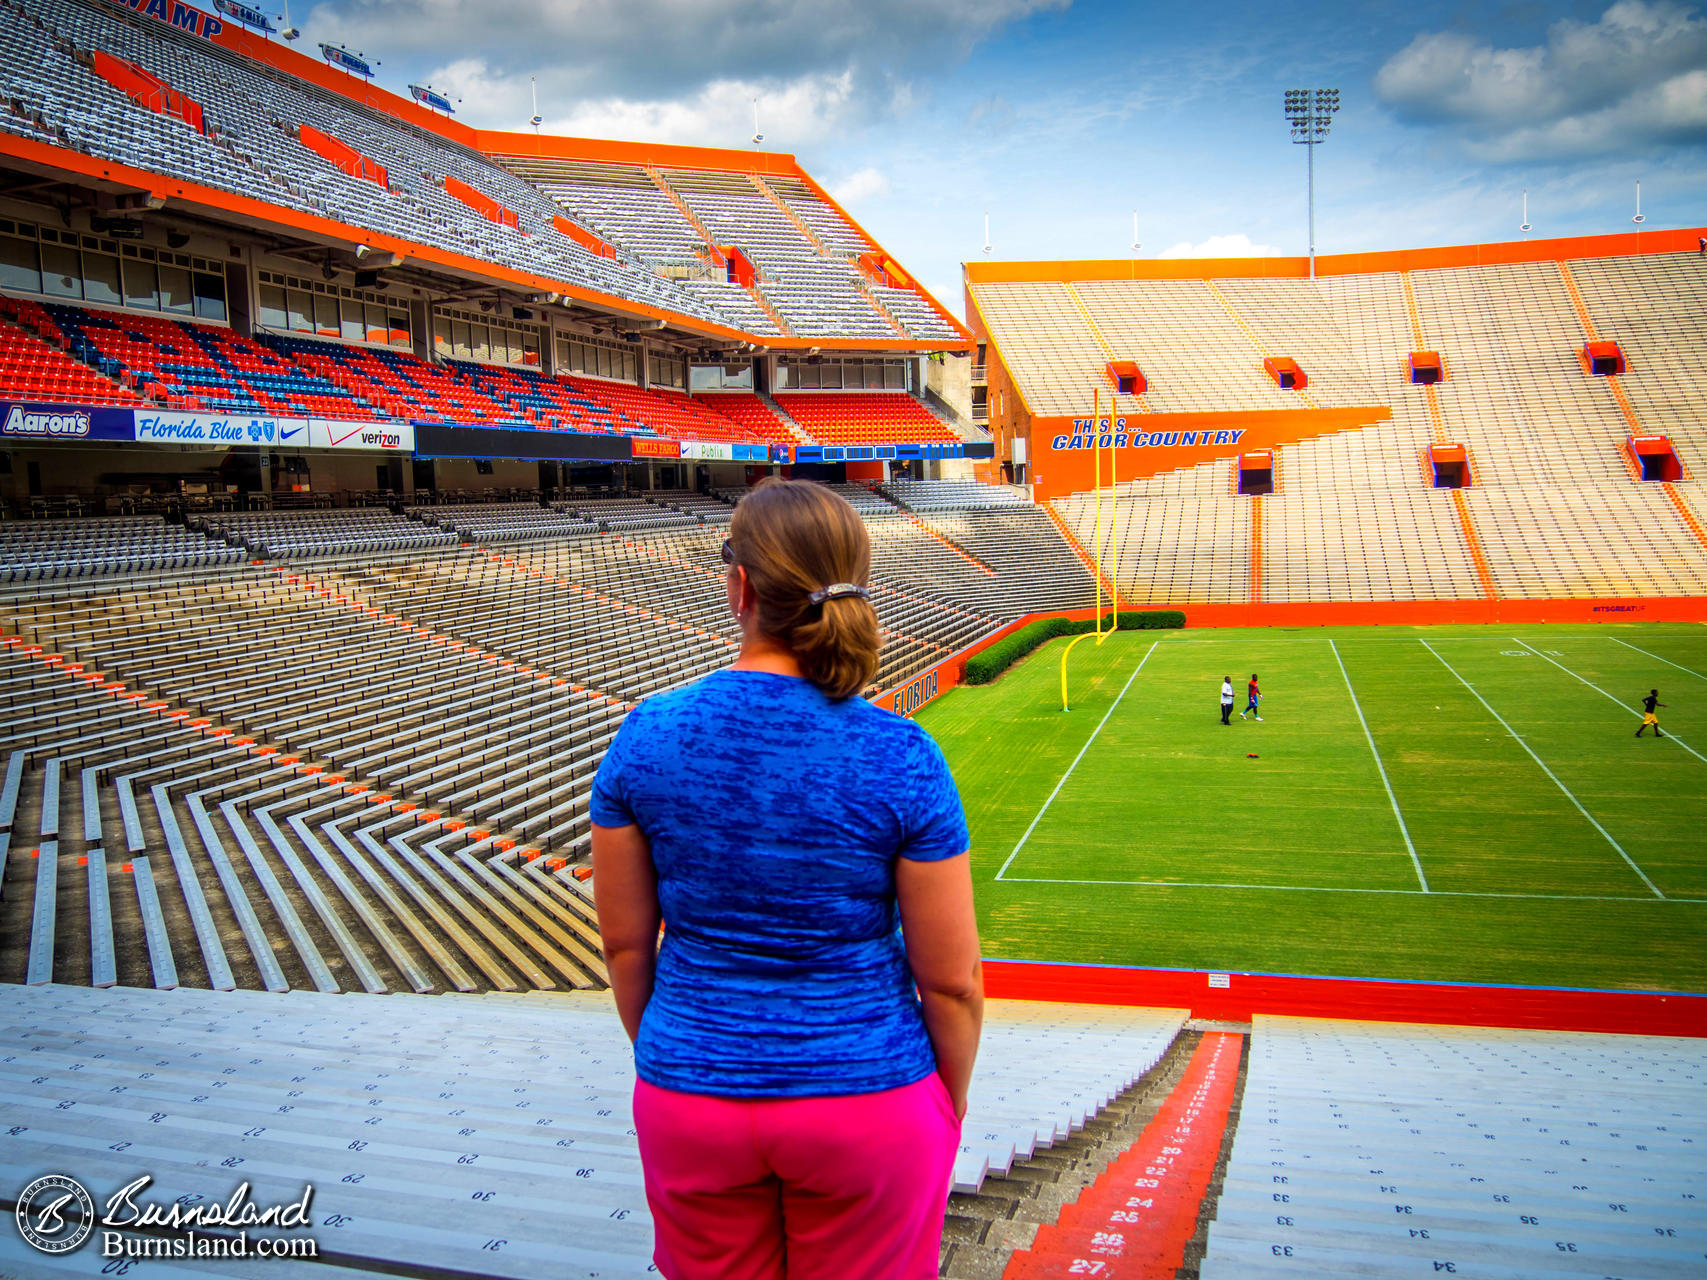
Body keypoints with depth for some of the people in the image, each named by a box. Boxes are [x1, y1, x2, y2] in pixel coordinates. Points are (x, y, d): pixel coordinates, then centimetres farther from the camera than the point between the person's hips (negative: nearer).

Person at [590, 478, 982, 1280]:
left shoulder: (645, 734, -13)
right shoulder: (902, 760, -18)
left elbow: (624, 941, -2)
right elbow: (952, 980, -11)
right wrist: (949, 1106, 7)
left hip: (691, 1098, 2)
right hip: (867, 1099, -1)